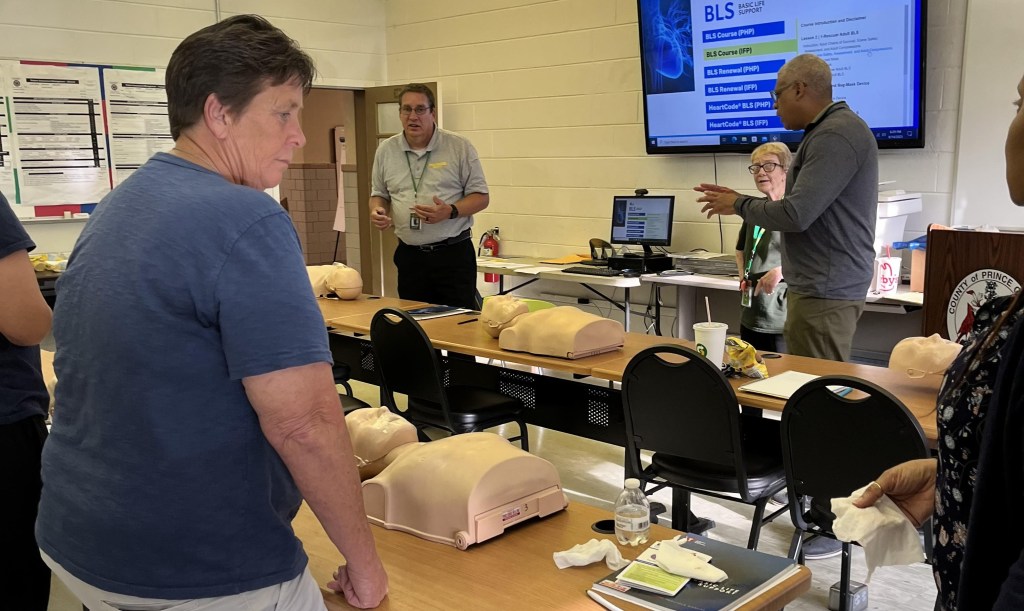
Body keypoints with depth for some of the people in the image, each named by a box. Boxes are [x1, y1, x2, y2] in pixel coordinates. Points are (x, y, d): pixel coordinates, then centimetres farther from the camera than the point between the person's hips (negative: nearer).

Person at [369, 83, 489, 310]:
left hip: (453, 252, -3)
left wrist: (450, 212, -19)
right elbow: (379, 194, 19)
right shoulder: (386, 150, 7)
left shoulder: (460, 147, -3)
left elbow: (481, 196, -2)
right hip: (409, 255, 4)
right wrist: (377, 210, -4)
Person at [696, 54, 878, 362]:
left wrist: (740, 205, -5)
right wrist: (739, 199, 16)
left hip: (825, 292, -10)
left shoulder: (835, 136, -17)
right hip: (823, 287, 10)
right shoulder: (828, 131, 17)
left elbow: (796, 215, -22)